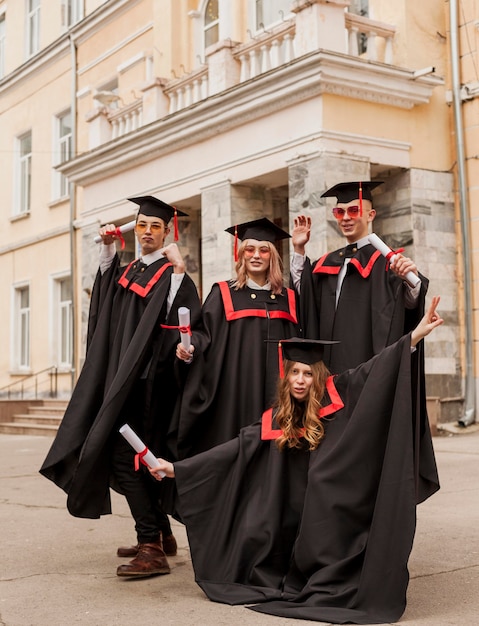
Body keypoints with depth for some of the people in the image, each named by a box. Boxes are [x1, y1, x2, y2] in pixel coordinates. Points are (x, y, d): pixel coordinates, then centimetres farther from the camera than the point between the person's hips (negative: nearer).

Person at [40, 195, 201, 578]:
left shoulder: (171, 273, -8)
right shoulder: (129, 271, 15)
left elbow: (183, 321, -19)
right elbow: (106, 286, 33)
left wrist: (178, 273, -31)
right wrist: (108, 248, 21)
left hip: (146, 380, -9)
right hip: (121, 377, 9)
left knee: (126, 458, -12)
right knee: (134, 459, 14)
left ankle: (151, 549, -7)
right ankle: (162, 535, 26)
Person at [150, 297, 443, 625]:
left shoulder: (338, 395, -3)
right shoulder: (276, 421, 5)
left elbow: (374, 368, -12)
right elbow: (236, 449, 5)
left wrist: (416, 335, -24)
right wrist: (176, 468, 2)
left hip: (342, 509, -4)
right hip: (300, 517, 4)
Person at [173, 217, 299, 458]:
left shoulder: (287, 298, 13)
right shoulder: (223, 293, 5)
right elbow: (205, 334, -1)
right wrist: (190, 348, -19)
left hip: (274, 396, 3)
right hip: (234, 392, -2)